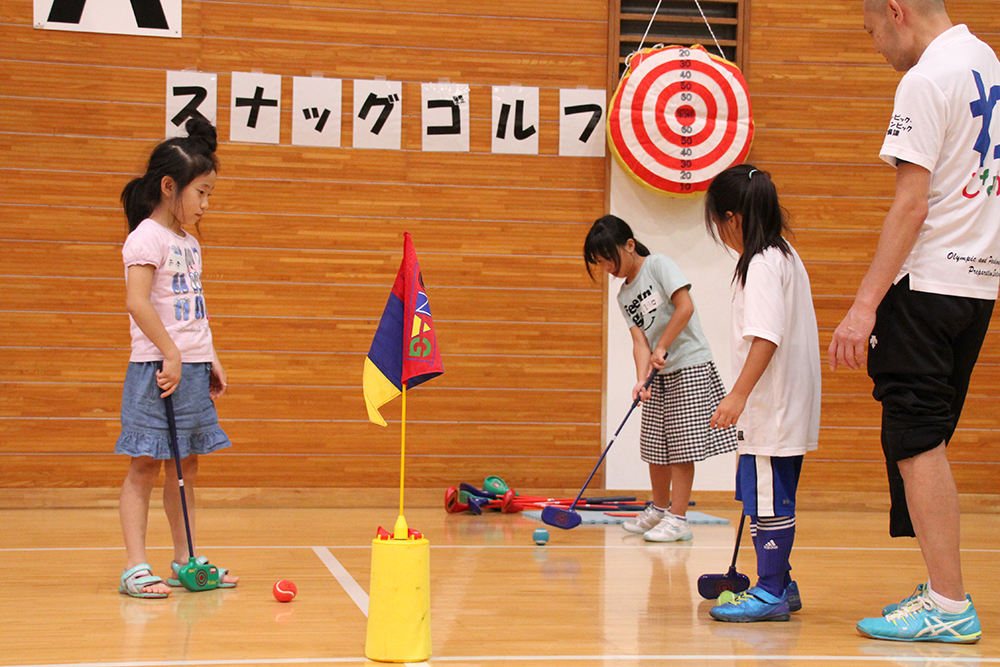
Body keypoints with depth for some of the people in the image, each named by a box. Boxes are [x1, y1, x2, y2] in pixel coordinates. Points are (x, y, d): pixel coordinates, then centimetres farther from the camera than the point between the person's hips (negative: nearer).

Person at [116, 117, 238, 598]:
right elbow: (138, 302, -21)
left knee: (186, 466, 12)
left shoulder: (188, 242, 16)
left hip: (192, 368, 8)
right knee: (145, 465, -5)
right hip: (157, 369, -8)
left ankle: (185, 562, 20)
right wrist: (172, 355, -21)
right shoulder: (147, 238, -10)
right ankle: (135, 567, -3)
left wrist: (211, 360, 18)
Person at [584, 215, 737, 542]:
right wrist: (641, 378, -16)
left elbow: (685, 307, -18)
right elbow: (640, 340, 0)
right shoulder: (623, 296, 10)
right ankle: (659, 509, 29)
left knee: (681, 445, -6)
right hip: (660, 374, 7)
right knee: (655, 446, 11)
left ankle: (678, 519, -2)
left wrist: (661, 348, -17)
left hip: (690, 367, -7)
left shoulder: (659, 265, -8)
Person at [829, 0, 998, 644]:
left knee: (917, 441, -7)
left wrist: (866, 304, -19)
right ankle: (943, 590, 18)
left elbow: (912, 205, -19)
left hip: (929, 280, -9)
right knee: (926, 441, 14)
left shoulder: (927, 79, -13)